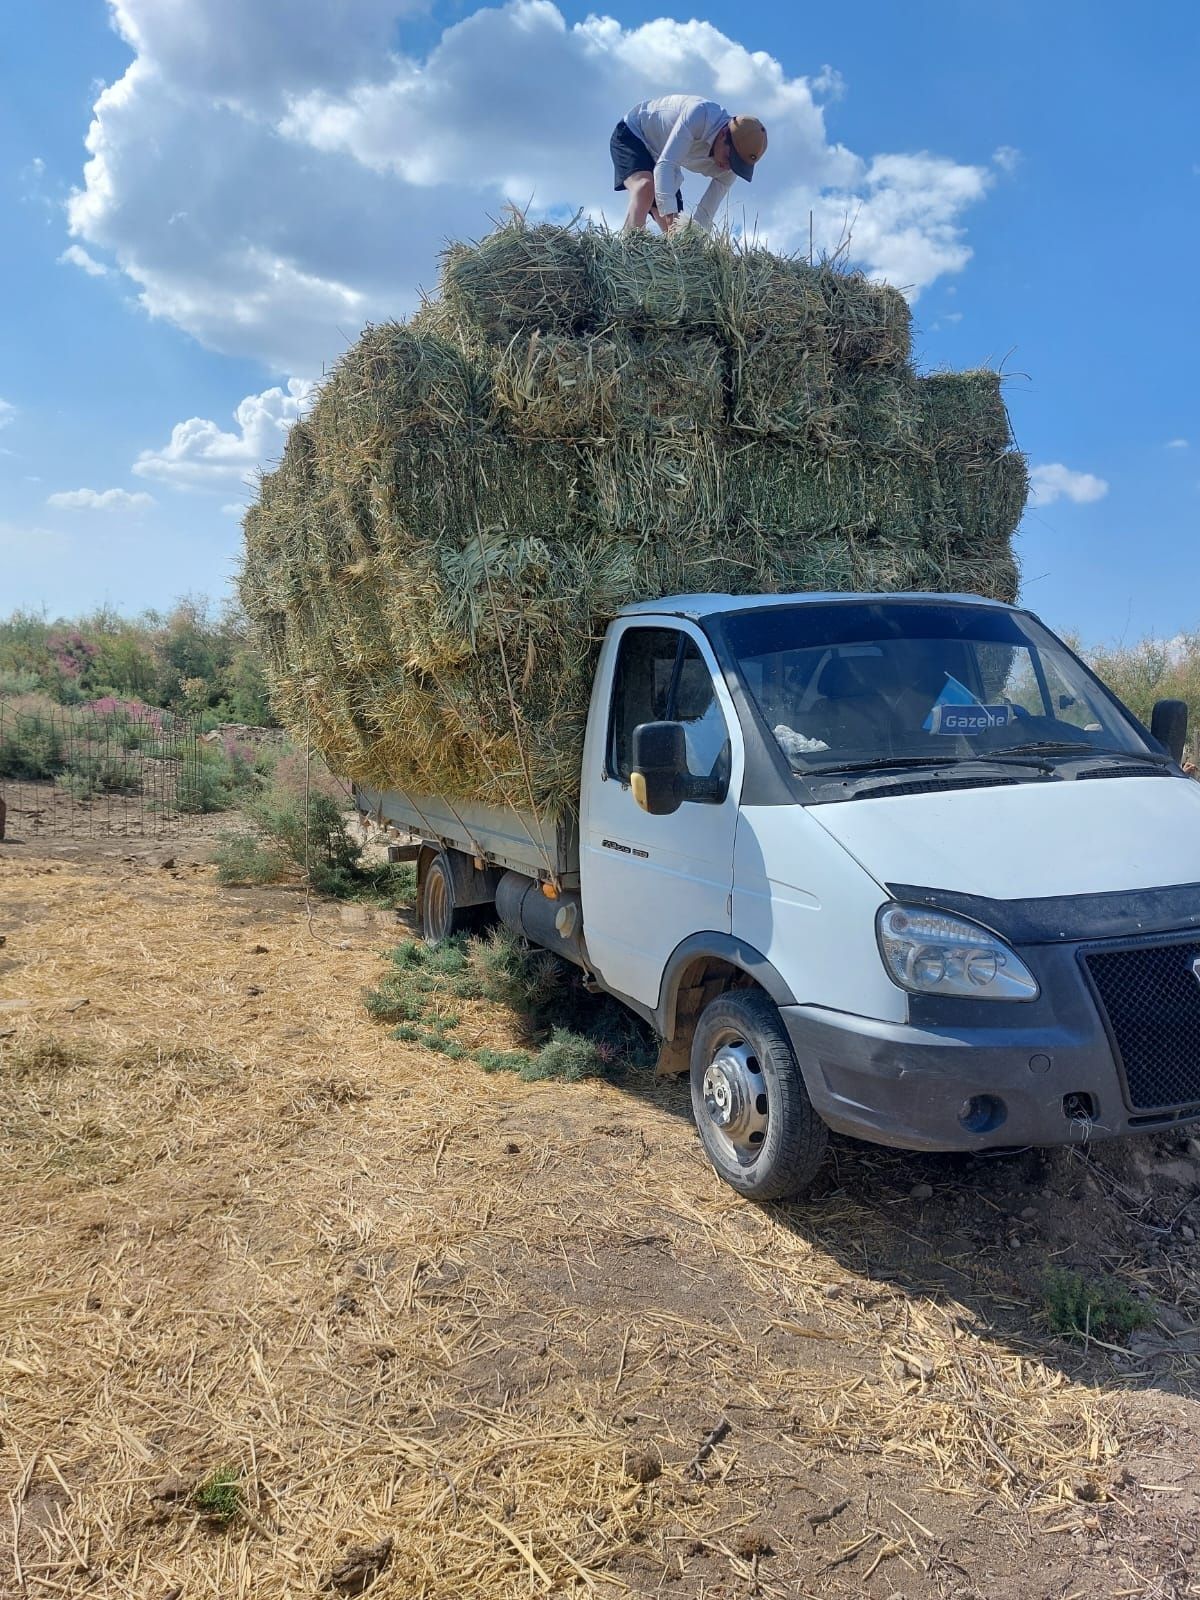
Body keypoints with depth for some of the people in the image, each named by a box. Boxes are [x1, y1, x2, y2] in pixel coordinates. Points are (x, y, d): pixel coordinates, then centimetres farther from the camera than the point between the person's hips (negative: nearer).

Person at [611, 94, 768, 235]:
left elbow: (705, 214, -17)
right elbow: (664, 165, -43)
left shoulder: (729, 166, -17)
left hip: (656, 156, 7)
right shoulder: (700, 115, -35)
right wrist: (671, 218, -55)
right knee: (646, 187, -36)